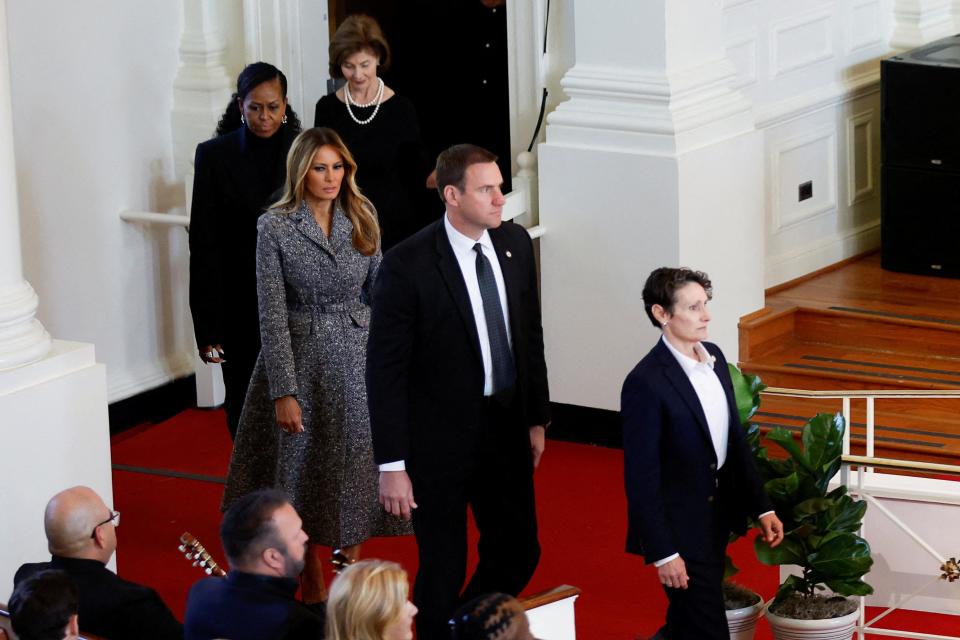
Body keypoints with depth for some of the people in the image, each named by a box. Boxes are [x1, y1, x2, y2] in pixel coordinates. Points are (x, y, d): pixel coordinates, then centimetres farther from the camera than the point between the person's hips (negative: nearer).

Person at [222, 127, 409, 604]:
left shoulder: (362, 218, 2)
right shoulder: (276, 227, -10)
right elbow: (272, 314, -12)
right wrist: (284, 392, -15)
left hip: (359, 356, 3)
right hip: (301, 357, -3)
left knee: (358, 466, 7)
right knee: (306, 471, 7)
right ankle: (312, 583, 22)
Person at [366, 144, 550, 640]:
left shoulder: (515, 244, -1)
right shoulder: (406, 265, -19)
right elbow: (385, 371, -15)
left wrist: (537, 417, 14)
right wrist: (391, 466, -16)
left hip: (506, 430, 6)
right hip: (440, 439, -6)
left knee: (519, 551, 15)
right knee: (443, 569, 7)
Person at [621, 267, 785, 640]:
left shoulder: (714, 358, 4)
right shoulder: (646, 384, -21)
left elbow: (735, 440, 12)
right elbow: (640, 476, -19)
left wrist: (761, 508, 10)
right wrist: (663, 553, -18)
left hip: (716, 521, 8)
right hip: (679, 531, -8)